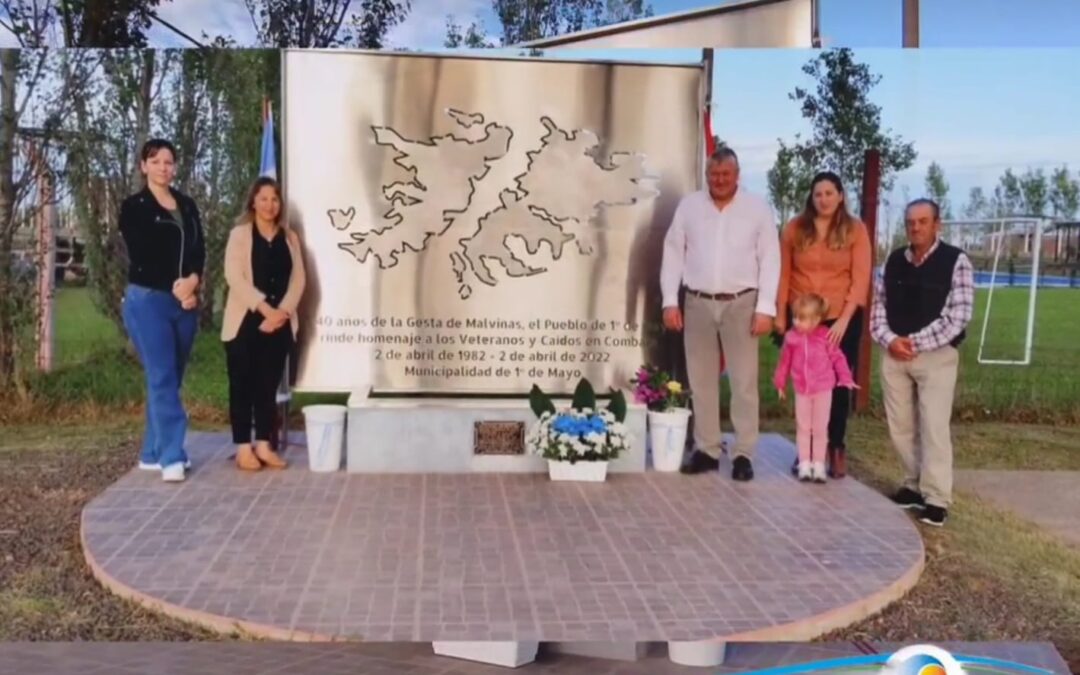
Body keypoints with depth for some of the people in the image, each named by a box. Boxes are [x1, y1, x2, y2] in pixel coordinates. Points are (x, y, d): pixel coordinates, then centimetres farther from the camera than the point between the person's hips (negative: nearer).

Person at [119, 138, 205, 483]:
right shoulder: (134, 207, 0)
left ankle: (153, 453, 17)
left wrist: (193, 281, -14)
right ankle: (171, 457, -9)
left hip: (185, 303, 5)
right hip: (148, 300, -5)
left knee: (171, 378, 8)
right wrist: (176, 286, -15)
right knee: (162, 378, -9)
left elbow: (199, 249, 5)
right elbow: (141, 256, -8)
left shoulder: (188, 205, 14)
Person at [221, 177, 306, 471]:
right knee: (243, 385, 0)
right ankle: (243, 448, 5)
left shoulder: (290, 238, 12)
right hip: (244, 322, -3)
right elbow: (234, 277, -10)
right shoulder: (239, 235, 1)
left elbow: (298, 279, 5)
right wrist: (264, 307, -18)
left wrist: (282, 311, -10)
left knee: (269, 385, 6)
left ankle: (263, 446, 13)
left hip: (279, 323, 3)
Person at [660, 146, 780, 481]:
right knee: (701, 380, 8)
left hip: (741, 303, -2)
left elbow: (770, 260, -2)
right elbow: (673, 253, 6)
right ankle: (706, 449, 18)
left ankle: (743, 453, 6)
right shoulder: (689, 205, 5)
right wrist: (670, 300, -1)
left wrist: (765, 308, -8)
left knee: (744, 381, 0)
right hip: (698, 302, 2)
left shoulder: (758, 208, 0)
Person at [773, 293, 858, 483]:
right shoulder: (791, 337, -4)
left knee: (820, 428, 5)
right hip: (801, 390, 2)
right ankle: (804, 464, 13)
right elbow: (785, 361, 6)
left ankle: (819, 465, 12)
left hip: (823, 389, -2)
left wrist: (846, 378, -9)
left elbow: (837, 358, -3)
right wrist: (780, 383, 12)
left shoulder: (826, 336, -10)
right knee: (803, 427, 7)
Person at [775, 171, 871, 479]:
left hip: (841, 319, -1)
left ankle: (836, 448, 16)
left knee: (838, 384, 4)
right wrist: (780, 315, 1)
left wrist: (844, 319, -13)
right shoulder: (795, 228, 3)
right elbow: (783, 274, 5)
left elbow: (861, 278, -5)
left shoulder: (855, 229, 0)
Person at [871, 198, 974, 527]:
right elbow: (879, 305, 9)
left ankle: (937, 498, 0)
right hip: (894, 354, 5)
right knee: (901, 425, 9)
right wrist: (889, 339, -9)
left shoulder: (956, 261, -5)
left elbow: (959, 314, -11)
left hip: (936, 355, -5)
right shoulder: (893, 261, 9)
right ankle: (914, 485, 23)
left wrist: (915, 341, -15)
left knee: (934, 427, -6)